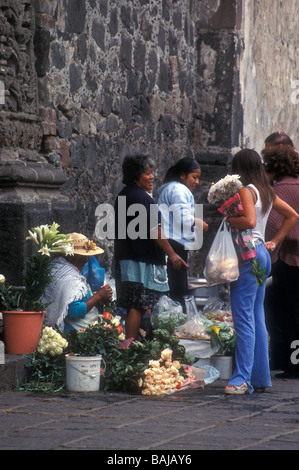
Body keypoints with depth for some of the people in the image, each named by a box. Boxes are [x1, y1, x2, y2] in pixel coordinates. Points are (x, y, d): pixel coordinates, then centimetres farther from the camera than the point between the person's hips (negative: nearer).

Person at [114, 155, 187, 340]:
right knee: (138, 307, -10)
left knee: (133, 307, 13)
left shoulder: (124, 195, 17)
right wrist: (172, 254, -12)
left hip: (126, 259, 10)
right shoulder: (141, 197, -14)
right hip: (141, 261, -10)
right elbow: (154, 230, -17)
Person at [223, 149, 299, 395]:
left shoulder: (246, 190, -10)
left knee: (243, 318, -10)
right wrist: (274, 242, 19)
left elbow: (250, 221, -25)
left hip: (248, 255, -9)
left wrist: (227, 220, -11)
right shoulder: (267, 192, 15)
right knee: (257, 318, 12)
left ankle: (242, 379, -14)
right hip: (262, 253, 9)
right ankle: (260, 377, 15)